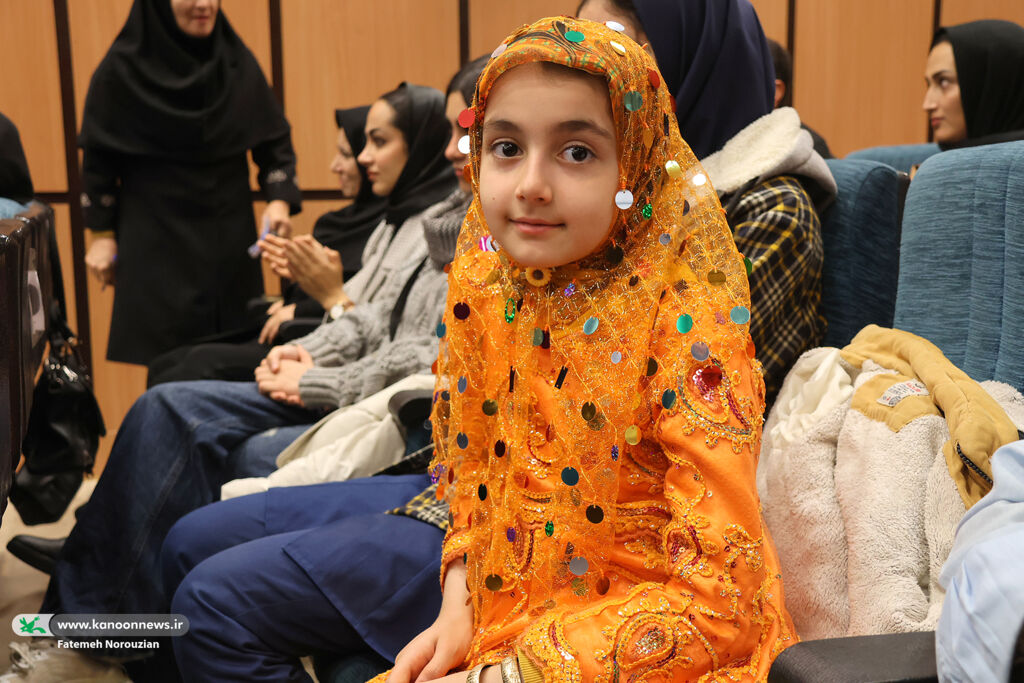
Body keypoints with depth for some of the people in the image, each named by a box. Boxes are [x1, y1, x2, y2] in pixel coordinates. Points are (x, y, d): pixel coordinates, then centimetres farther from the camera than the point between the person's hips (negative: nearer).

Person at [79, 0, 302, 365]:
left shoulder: (238, 62, 1)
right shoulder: (121, 67, -6)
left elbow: (274, 140, 4)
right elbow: (98, 156, 0)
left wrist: (280, 199, -11)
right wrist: (102, 233, -1)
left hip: (230, 238, 3)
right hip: (157, 242, -3)